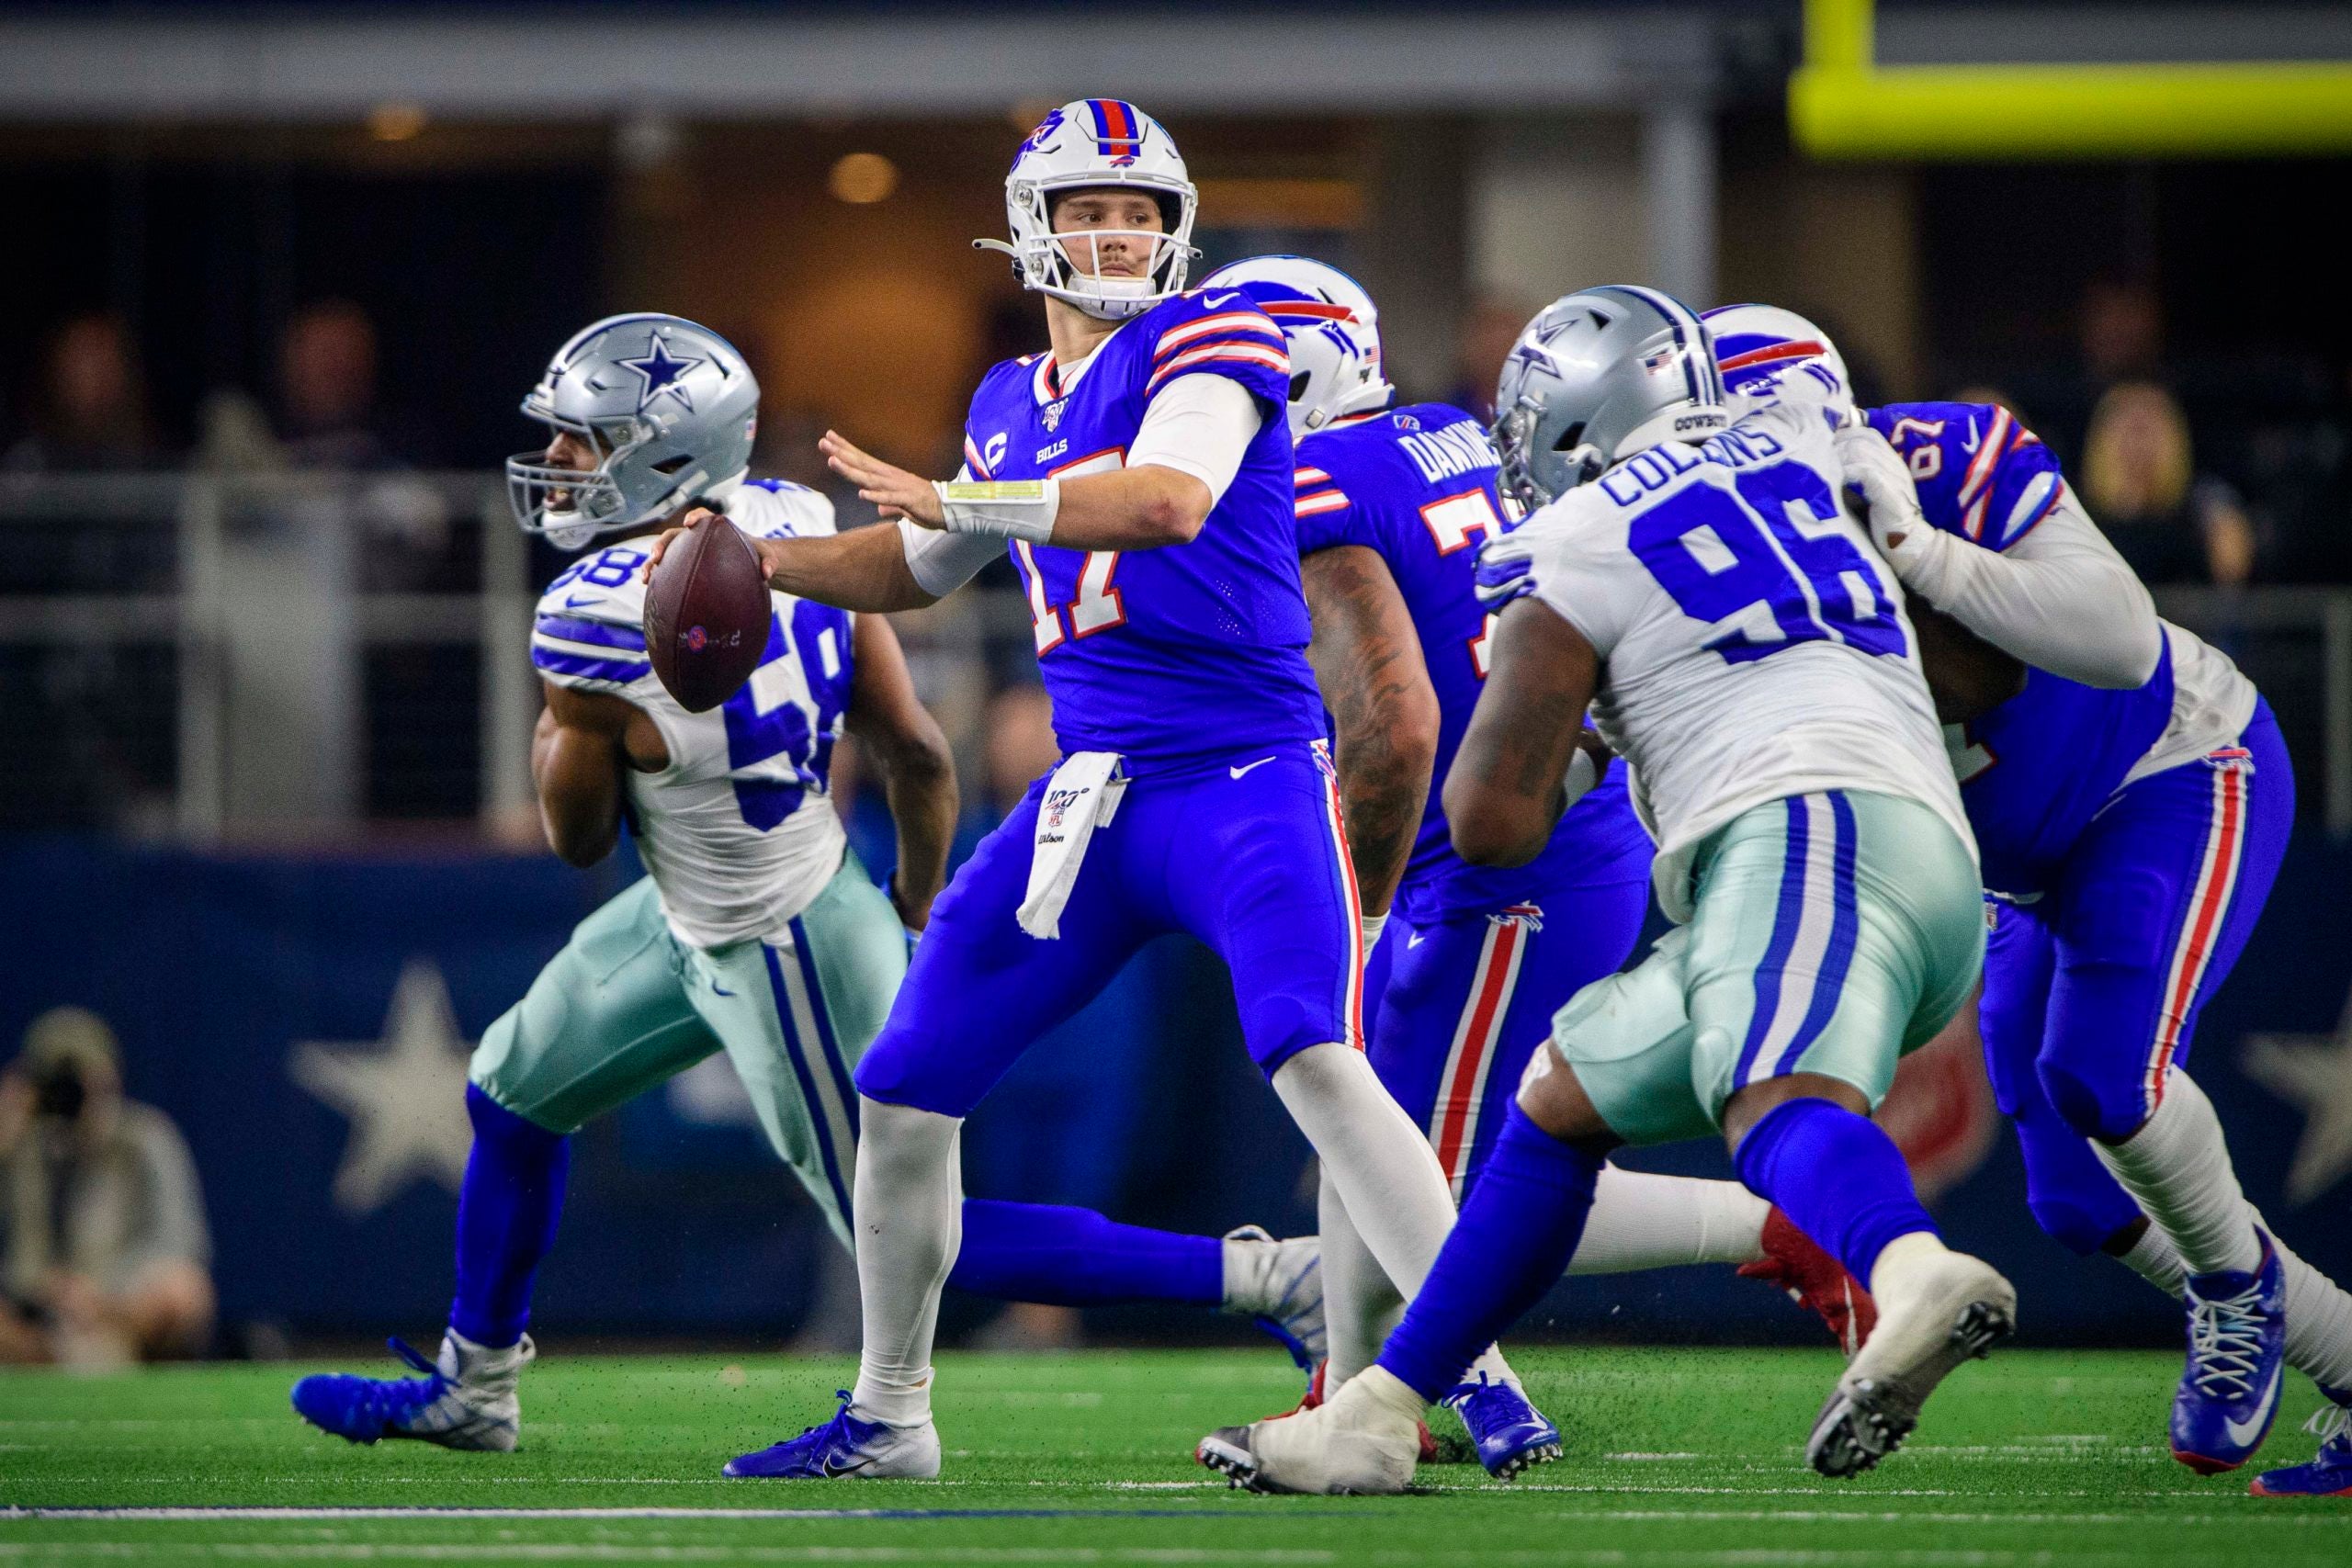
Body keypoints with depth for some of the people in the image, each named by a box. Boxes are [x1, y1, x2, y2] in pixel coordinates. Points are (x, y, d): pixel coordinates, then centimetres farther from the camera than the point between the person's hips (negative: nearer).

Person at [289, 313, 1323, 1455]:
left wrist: (556, 720, 4)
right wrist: (914, 914, 11)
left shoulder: (593, 620, -29)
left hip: (777, 964, -9)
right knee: (511, 1093, 22)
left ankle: (1264, 1276, 0)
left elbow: (578, 838, -13)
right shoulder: (796, 526, -9)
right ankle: (471, 1389, 41)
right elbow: (916, 752, -4)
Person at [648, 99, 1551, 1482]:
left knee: (1319, 1064, -27)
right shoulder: (1010, 406, 16)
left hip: (1246, 781, -7)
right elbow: (922, 573, 33)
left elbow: (1167, 498, -26)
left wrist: (952, 497, -23)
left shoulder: (1207, 342, -6)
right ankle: (887, 1416, 23)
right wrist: (757, 564, 20)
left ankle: (1482, 1377, -22)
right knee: (905, 1090, 8)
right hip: (1094, 797, 7)